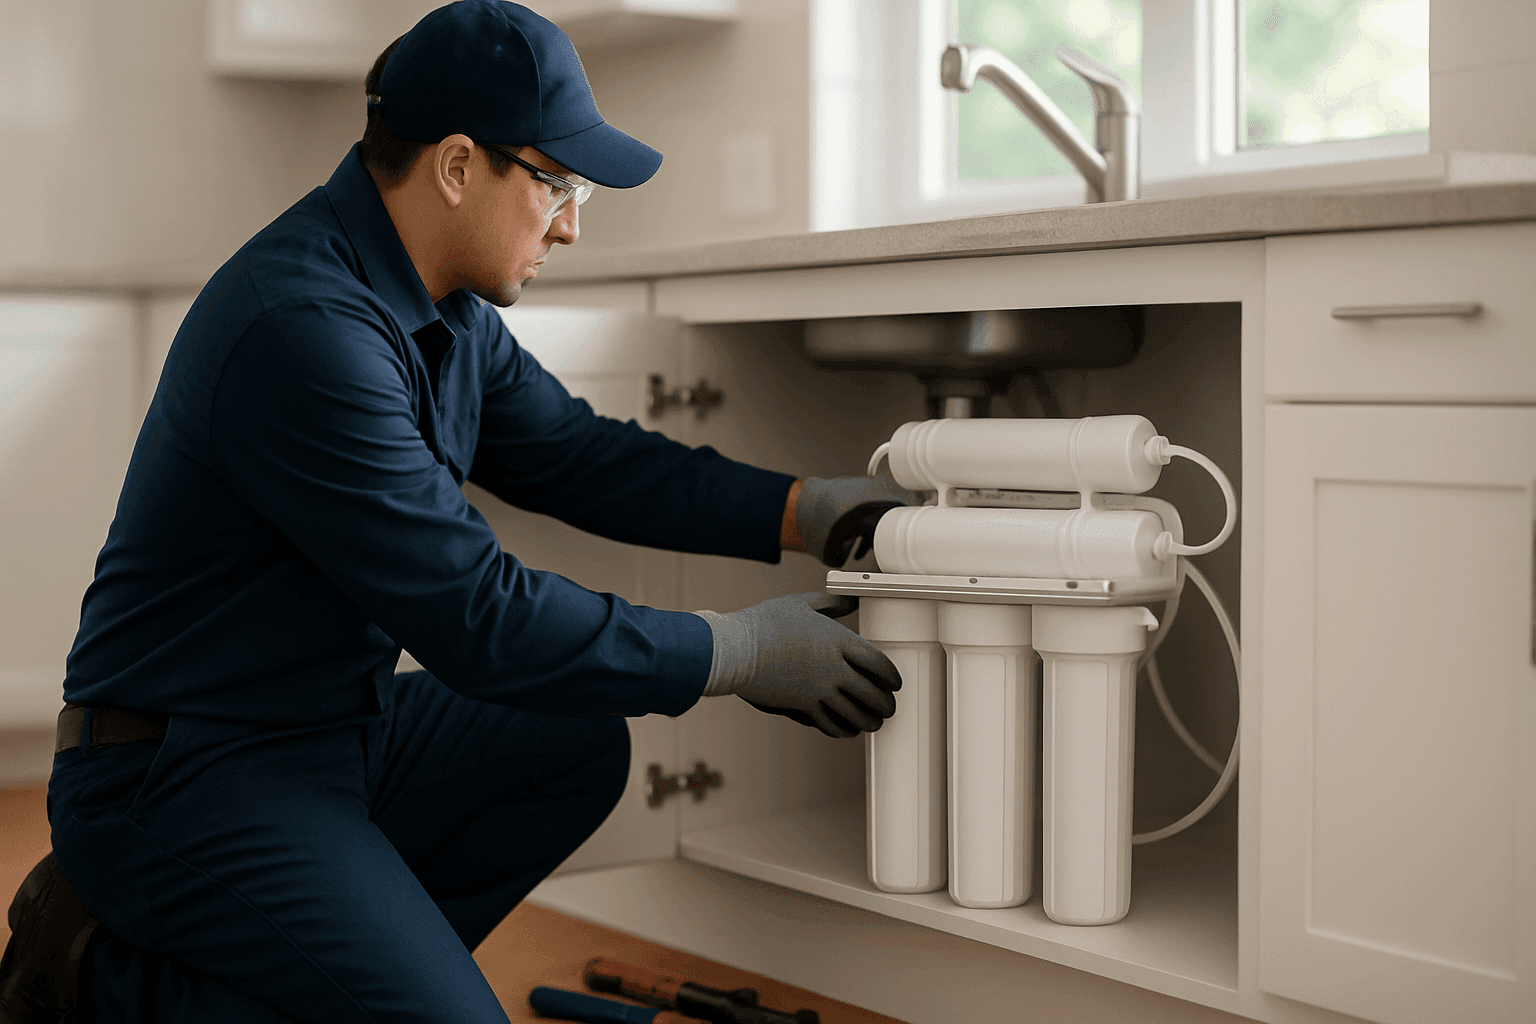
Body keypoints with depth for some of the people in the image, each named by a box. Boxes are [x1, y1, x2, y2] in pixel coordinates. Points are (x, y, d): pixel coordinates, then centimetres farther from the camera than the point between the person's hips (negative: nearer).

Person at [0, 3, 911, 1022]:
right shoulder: (306, 327, -26)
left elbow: (580, 454, 15)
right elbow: (478, 617, -26)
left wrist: (810, 509, 4)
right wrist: (741, 651, -18)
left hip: (332, 731, 10)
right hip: (183, 775, -10)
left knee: (581, 744, 5)